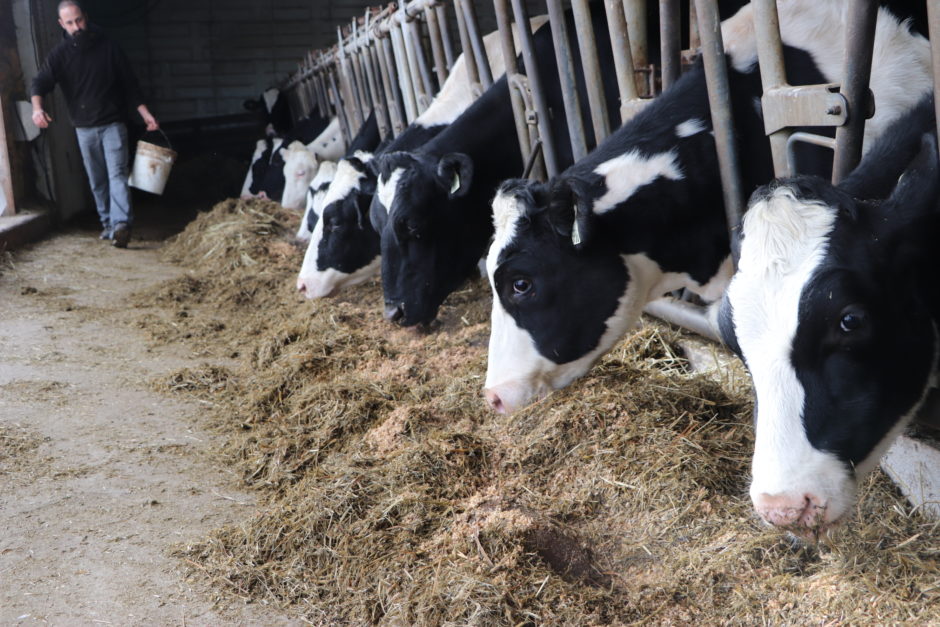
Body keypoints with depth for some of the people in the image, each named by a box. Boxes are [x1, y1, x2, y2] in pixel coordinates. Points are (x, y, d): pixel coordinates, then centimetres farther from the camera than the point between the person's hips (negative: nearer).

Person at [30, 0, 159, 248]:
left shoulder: (107, 46, 0)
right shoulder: (60, 54, 1)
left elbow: (129, 82, 5)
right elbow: (41, 81, -10)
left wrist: (144, 112, -2)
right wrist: (37, 107, -31)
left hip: (113, 123, -3)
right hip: (84, 127, 3)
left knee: (117, 173, -15)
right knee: (97, 181, 9)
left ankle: (121, 224, -27)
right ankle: (108, 223, 20)